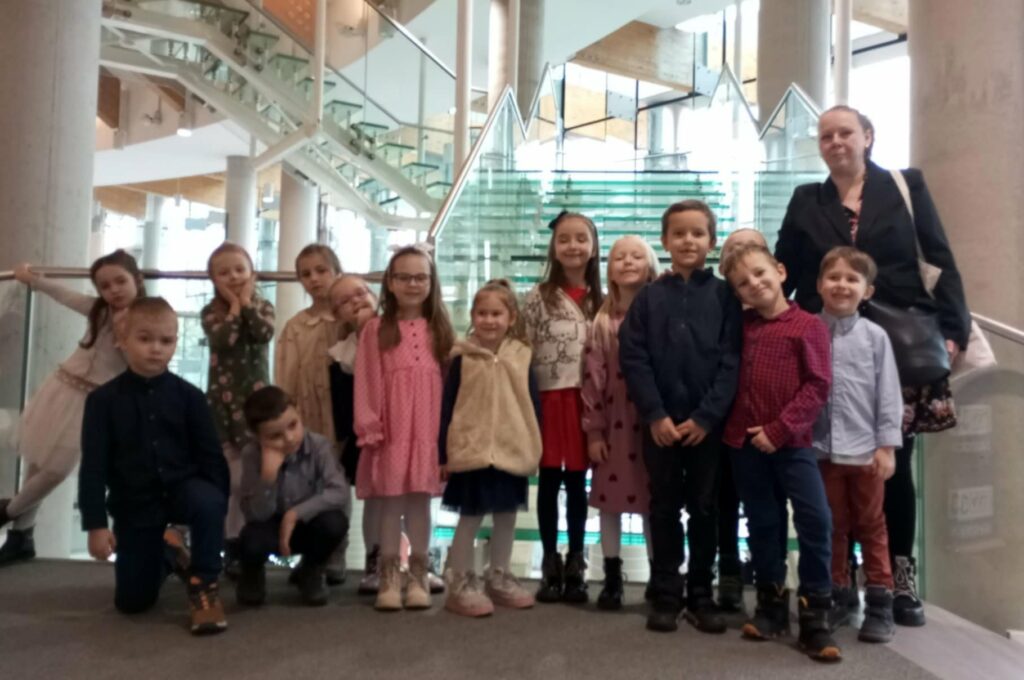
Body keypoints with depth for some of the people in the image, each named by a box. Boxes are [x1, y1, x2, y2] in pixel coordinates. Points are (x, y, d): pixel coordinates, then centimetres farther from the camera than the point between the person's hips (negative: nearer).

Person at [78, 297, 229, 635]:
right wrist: (95, 523, -11)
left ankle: (204, 583, -14)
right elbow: (93, 466, -7)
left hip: (182, 488, -1)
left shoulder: (188, 395, -7)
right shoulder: (103, 399, -7)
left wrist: (217, 505, -11)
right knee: (132, 601, 4)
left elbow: (211, 455, -4)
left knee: (208, 502, -38)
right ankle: (167, 559, 39)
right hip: (134, 503, 1)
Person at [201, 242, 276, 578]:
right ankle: (229, 543, 9)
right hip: (223, 396, 0)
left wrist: (247, 303, -5)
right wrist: (235, 307, -7)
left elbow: (264, 334, -14)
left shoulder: (262, 307, 7)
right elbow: (222, 340, -16)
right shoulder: (211, 312, 4)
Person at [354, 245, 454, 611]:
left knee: (421, 498, 6)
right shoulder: (376, 328, 5)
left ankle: (419, 576, 16)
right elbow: (366, 382, 0)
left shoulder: (440, 330, 12)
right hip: (390, 427, -1)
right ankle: (389, 577, 12)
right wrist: (369, 427, -7)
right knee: (391, 500, 2)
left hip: (428, 426, 2)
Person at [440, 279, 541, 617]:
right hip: (472, 452, -3)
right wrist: (444, 453, -7)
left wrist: (534, 448, 4)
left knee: (507, 517, 15)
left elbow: (533, 406, 6)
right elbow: (447, 407, -5)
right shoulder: (463, 358, -5)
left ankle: (499, 578, 31)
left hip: (513, 452, 4)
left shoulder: (521, 357, 2)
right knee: (470, 518, 5)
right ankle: (460, 583, 17)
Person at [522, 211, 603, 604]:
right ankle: (550, 564, 17)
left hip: (585, 401, 2)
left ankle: (575, 565, 19)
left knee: (577, 483, 8)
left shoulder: (600, 300, 8)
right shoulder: (539, 297, 0)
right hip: (548, 399, -2)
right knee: (549, 482, 5)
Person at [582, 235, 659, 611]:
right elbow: (593, 379, 0)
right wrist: (593, 431, -4)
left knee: (653, 501, 6)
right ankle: (612, 577, 19)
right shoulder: (602, 322, 4)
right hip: (613, 425, 1)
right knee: (609, 501, 6)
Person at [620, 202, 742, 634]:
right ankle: (666, 595, 19)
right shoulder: (650, 297, 3)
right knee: (664, 508, 8)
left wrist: (706, 416, -12)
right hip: (661, 423, 1)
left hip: (708, 423, 0)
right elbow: (633, 358, -2)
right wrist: (655, 415, -11)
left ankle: (701, 595, 21)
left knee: (704, 508, 9)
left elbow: (732, 361, -4)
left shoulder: (724, 295, 2)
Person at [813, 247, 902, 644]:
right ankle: (836, 594, 27)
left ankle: (879, 603, 19)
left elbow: (888, 395, -1)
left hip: (865, 449, -1)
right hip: (821, 449, 1)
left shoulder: (875, 337, -1)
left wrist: (887, 446, -5)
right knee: (832, 527, 14)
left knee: (871, 527, 11)